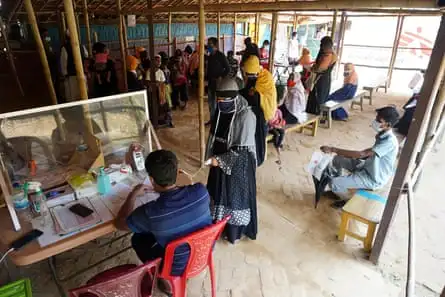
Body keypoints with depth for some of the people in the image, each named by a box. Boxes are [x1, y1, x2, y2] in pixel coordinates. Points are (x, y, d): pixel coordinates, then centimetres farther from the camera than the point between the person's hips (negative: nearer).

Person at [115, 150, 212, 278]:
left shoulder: (150, 212, -32)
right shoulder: (201, 191, -23)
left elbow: (119, 223, -10)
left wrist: (133, 194, 1)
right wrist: (162, 190, 9)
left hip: (178, 268, -4)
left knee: (138, 239, 18)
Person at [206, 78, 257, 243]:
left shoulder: (246, 116, -25)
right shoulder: (221, 110, -3)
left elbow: (242, 150, -24)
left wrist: (219, 160, -20)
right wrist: (211, 156, 5)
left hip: (238, 166, -7)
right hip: (220, 161, 7)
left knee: (236, 197, 12)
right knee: (220, 194, 22)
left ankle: (235, 230, 36)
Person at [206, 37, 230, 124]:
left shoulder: (221, 56, -10)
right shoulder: (210, 56, 11)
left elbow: (228, 69, -12)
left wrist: (221, 77, -17)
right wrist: (208, 78, 8)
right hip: (211, 83, 8)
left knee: (217, 102, -4)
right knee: (211, 102, 14)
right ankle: (212, 119, 26)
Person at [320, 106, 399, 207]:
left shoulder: (390, 141, -30)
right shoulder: (382, 135, -1)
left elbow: (362, 154, -37)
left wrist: (333, 149, -38)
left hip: (373, 179, -9)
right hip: (368, 167, 9)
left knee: (334, 183, -18)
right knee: (338, 159, 9)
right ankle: (338, 190, 23)